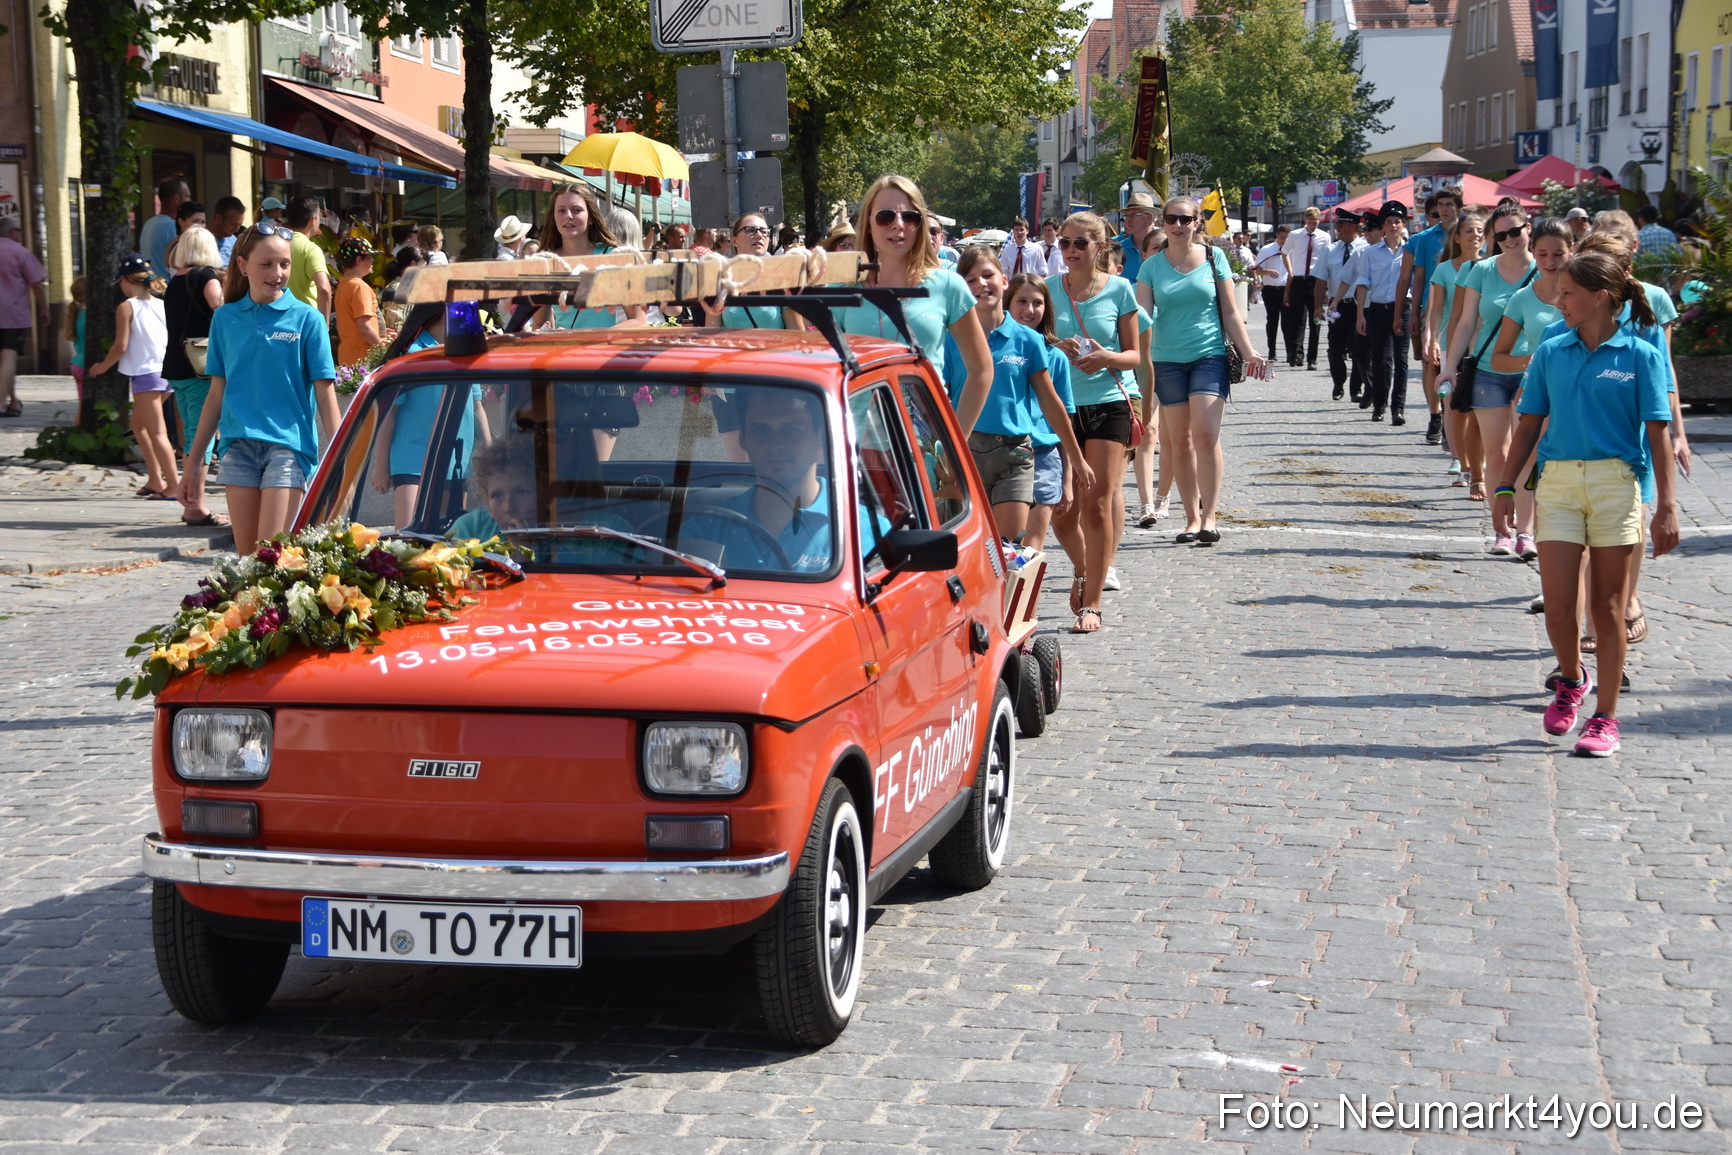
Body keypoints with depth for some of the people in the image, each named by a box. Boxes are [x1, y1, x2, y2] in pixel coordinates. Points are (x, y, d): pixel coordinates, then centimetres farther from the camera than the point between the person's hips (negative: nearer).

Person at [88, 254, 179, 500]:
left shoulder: (126, 307, -7)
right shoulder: (162, 305, 10)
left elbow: (121, 345, -10)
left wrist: (103, 366, 6)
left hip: (144, 373, -7)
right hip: (166, 371, 7)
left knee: (157, 431, -6)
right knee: (139, 424, 21)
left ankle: (174, 484, -10)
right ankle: (155, 479, 19)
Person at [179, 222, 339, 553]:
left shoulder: (306, 319, -1)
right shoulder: (226, 318, 9)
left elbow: (325, 393, -2)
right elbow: (217, 393, 15)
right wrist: (194, 459, 15)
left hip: (288, 443, -4)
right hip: (238, 447, 4)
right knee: (247, 556, 4)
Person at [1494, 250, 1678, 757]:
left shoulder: (1640, 356, -2)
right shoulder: (1551, 353, 8)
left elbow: (1658, 434, -4)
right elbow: (1530, 425, 13)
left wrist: (1667, 506, -9)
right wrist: (1505, 488, 9)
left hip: (1617, 483, -3)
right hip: (1558, 481, 3)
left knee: (1608, 606, 2)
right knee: (1558, 603, -5)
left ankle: (1605, 719, 13)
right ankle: (1572, 678, 26)